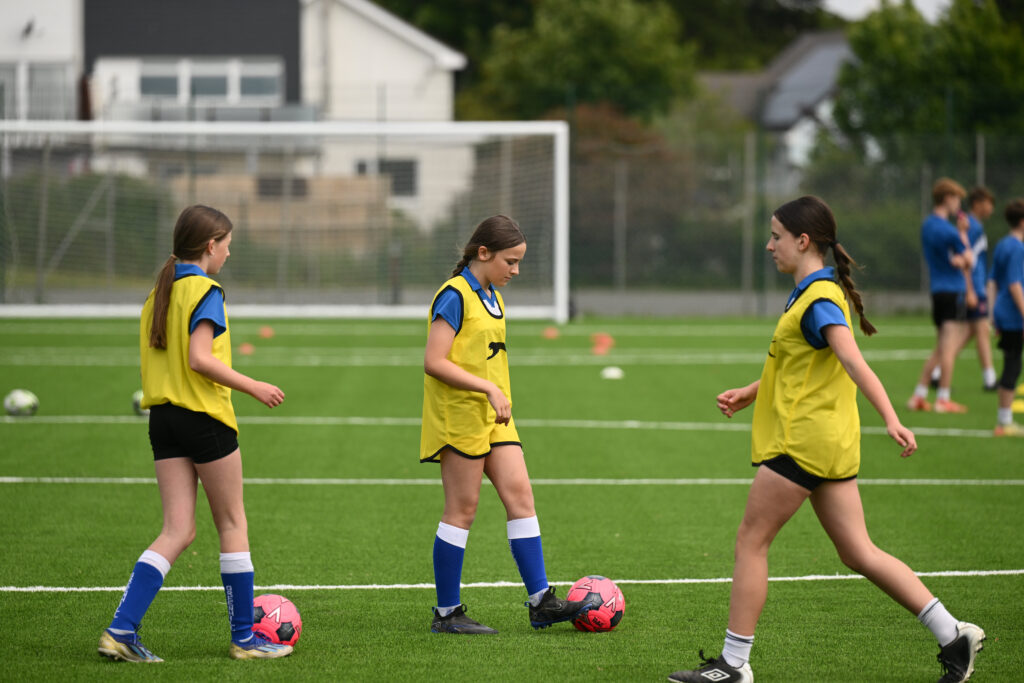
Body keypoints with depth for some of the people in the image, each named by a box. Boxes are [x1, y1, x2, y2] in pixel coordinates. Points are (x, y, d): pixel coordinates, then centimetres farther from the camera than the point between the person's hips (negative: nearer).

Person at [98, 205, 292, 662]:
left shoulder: (159, 293, 14)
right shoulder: (205, 290, -11)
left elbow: (152, 358, 15)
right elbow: (199, 359, -21)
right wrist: (253, 387, -14)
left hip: (163, 418, 7)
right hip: (205, 417, -7)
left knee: (178, 531, 4)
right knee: (232, 525, 6)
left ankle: (121, 629, -9)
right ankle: (244, 638, 12)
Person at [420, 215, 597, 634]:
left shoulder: (493, 297, 15)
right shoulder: (454, 296, -13)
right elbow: (434, 362, -20)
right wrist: (488, 388, -23)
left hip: (494, 418, 8)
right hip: (460, 415, -8)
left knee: (520, 495, 1)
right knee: (462, 508, -4)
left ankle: (541, 602, 1)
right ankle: (447, 613, 4)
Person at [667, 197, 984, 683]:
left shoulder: (818, 300, -15)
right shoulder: (817, 292, 16)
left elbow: (852, 361, -28)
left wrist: (890, 419, -38)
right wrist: (750, 393, 24)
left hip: (804, 440, -10)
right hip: (831, 442, 10)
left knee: (751, 542, 0)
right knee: (858, 552, 9)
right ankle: (953, 635, 5)